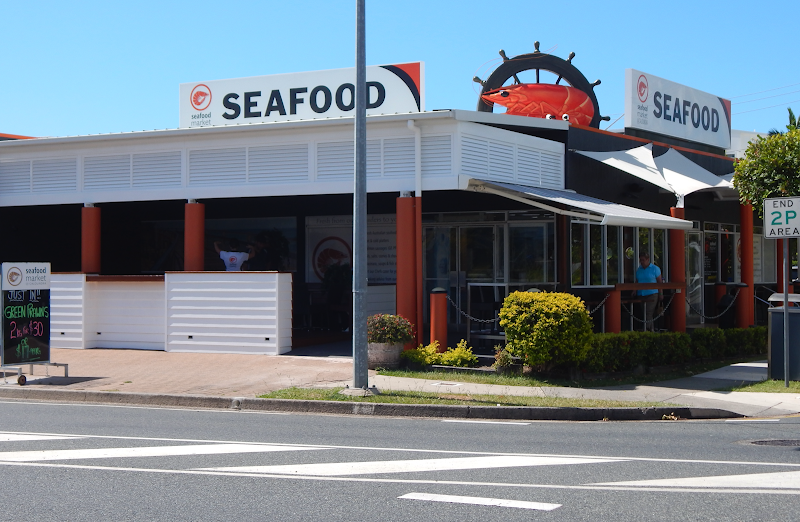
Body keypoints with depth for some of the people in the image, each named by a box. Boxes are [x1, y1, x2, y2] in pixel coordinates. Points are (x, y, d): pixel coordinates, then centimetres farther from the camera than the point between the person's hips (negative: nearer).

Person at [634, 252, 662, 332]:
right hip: (641, 295, 6)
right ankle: (652, 329, 12)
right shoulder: (639, 270, 14)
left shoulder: (655, 269, 0)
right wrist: (635, 290, 2)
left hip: (652, 294, -6)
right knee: (645, 313, 5)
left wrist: (660, 294, -4)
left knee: (649, 313, -12)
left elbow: (660, 282, 0)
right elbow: (637, 282, 19)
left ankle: (645, 330, -16)